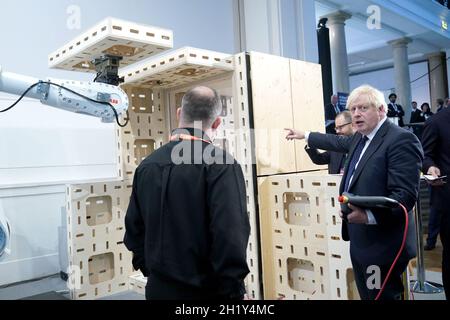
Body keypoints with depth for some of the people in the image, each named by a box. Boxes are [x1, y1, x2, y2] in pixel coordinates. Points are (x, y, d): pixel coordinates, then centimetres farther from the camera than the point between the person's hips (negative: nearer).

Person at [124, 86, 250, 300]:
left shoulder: (146, 165, 2)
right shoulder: (221, 165, -17)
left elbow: (134, 230, 9)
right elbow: (231, 237, -24)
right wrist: (233, 290, -13)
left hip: (159, 289, 6)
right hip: (206, 291, -5)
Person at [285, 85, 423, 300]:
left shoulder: (401, 140, -17)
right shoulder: (361, 137, 11)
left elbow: (405, 195, -24)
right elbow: (339, 142, 32)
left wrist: (369, 215, -37)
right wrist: (305, 136, 39)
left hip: (382, 244, -9)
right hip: (360, 241, 9)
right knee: (367, 296, 18)